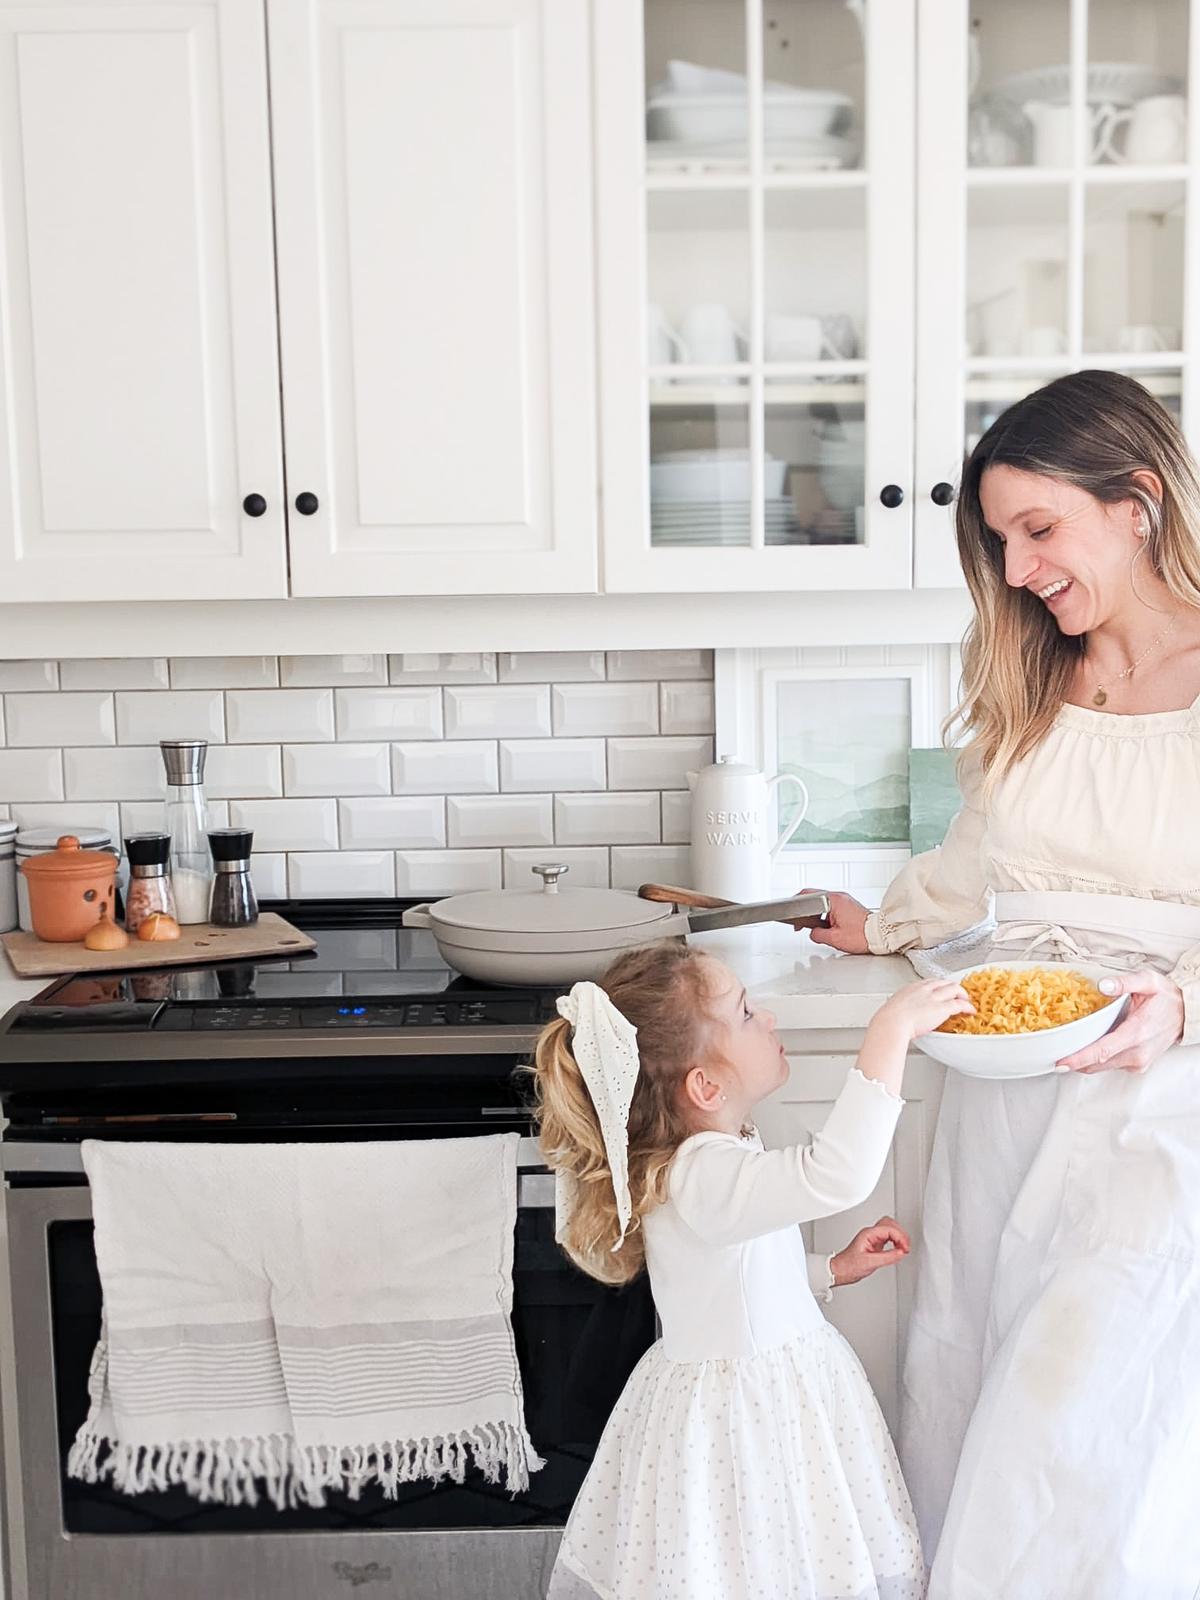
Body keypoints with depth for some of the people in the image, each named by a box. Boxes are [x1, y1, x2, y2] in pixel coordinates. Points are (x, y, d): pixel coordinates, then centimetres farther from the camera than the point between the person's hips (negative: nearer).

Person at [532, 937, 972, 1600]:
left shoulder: (718, 1153, 4)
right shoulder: (703, 1178, -30)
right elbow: (838, 1174, -47)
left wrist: (834, 1269, 12)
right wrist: (891, 1029, -41)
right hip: (740, 1426, -9)